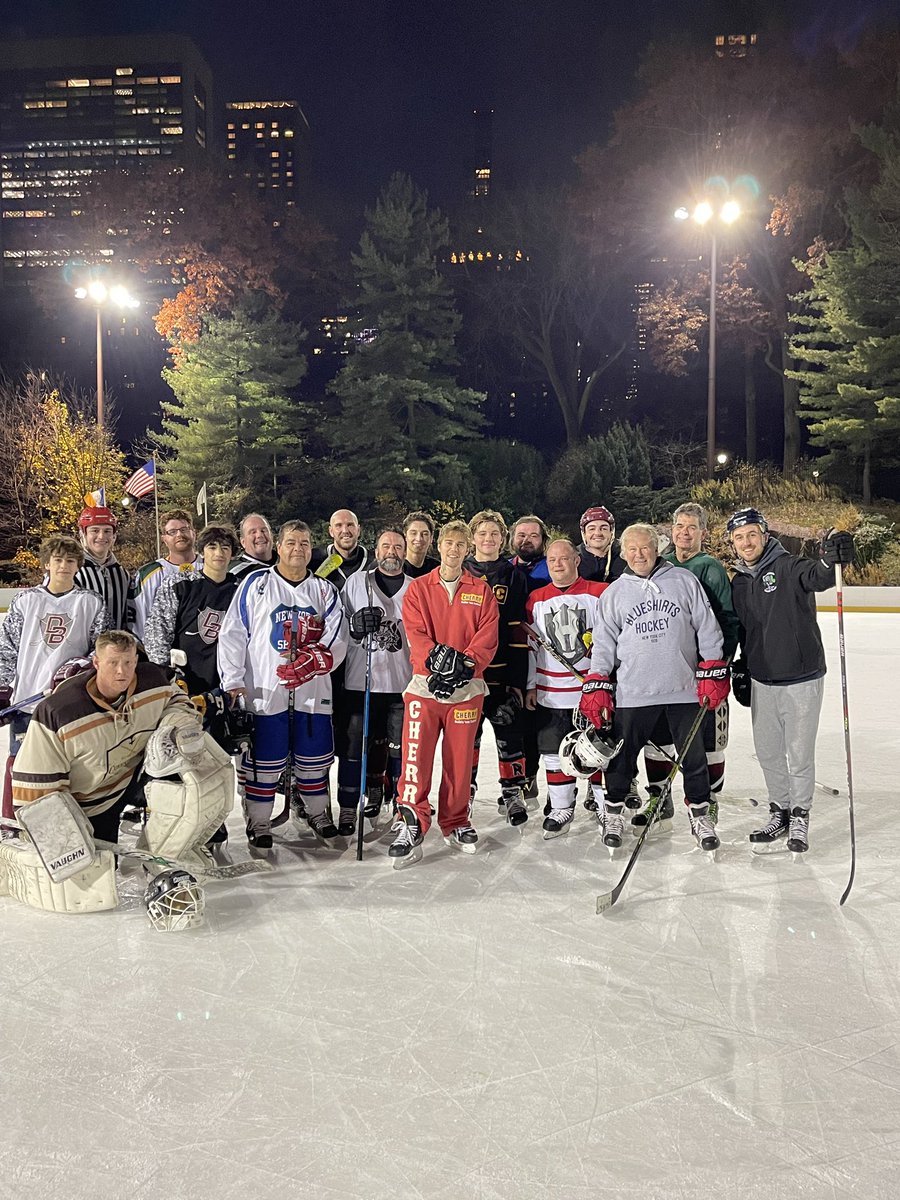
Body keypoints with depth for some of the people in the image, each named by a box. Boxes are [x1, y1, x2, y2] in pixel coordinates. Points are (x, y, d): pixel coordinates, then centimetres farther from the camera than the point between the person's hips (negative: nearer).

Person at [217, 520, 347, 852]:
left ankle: (316, 812, 32)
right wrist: (233, 683, -7)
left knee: (315, 758, 12)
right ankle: (259, 822, 17)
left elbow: (337, 640, 1)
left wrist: (312, 661, -18)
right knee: (265, 760, 2)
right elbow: (232, 635, 0)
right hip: (264, 691, -2)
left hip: (312, 691, 3)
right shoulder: (256, 584, 2)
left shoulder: (325, 590, 9)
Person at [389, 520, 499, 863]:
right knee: (416, 754, -9)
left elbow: (487, 638, 0)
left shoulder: (481, 591, 9)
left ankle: (455, 823, 23)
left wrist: (466, 663, -17)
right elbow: (415, 634, -3)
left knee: (460, 758, 7)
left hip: (467, 687, 1)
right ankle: (411, 824, -1)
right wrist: (436, 656, -22)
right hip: (425, 683, -1)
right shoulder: (418, 588, 8)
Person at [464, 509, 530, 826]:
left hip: (503, 672, -1)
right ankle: (464, 790, 25)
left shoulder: (514, 575, 4)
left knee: (510, 734, 2)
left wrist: (518, 679, -5)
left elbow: (518, 630, 0)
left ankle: (513, 793, 14)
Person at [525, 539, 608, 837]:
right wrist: (530, 685, 7)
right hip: (550, 692, 3)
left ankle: (602, 802, 22)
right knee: (554, 753, 7)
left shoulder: (599, 593, -3)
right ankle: (561, 808, 20)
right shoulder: (535, 600, 7)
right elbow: (529, 646, 9)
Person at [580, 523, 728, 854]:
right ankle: (613, 811, 27)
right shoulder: (614, 593, 7)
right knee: (623, 755, 8)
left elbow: (707, 628, 3)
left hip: (685, 689, 0)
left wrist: (712, 673, -2)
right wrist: (596, 686, 0)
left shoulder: (685, 581, 3)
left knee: (694, 755, 9)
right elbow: (604, 642, 7)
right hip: (632, 692, 1)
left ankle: (699, 813, 28)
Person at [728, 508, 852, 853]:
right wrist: (742, 668, 13)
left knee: (799, 754, 4)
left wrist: (830, 558, -57)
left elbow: (817, 577, -36)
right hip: (762, 682, 6)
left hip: (801, 680, -6)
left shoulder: (788, 567, -13)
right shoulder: (739, 583, 7)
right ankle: (780, 812, 32)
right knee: (768, 753, 14)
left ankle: (800, 817, 22)